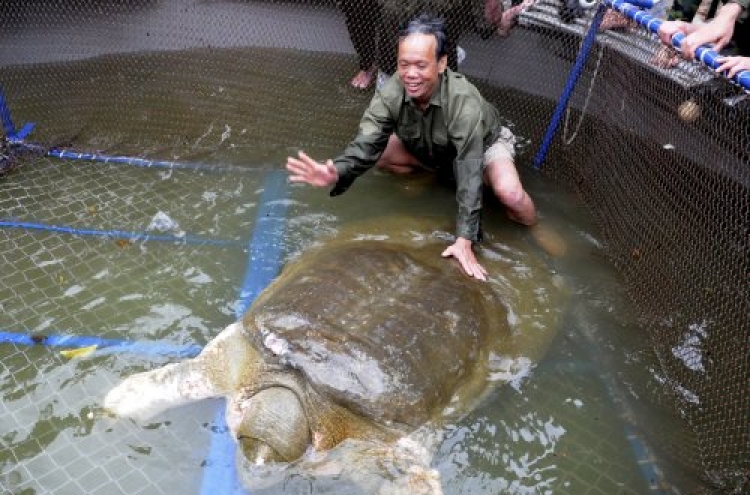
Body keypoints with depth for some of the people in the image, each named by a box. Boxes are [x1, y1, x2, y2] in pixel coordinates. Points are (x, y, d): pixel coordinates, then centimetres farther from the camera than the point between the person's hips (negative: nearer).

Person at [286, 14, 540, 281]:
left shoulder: (463, 100, -40)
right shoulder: (391, 92, -28)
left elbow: (469, 174, -42)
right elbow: (366, 145, -35)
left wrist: (464, 240, -47)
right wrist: (335, 173, -58)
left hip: (483, 144, -5)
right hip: (432, 149, 5)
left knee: (509, 194, -33)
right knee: (380, 152, -12)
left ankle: (529, 230, 2)